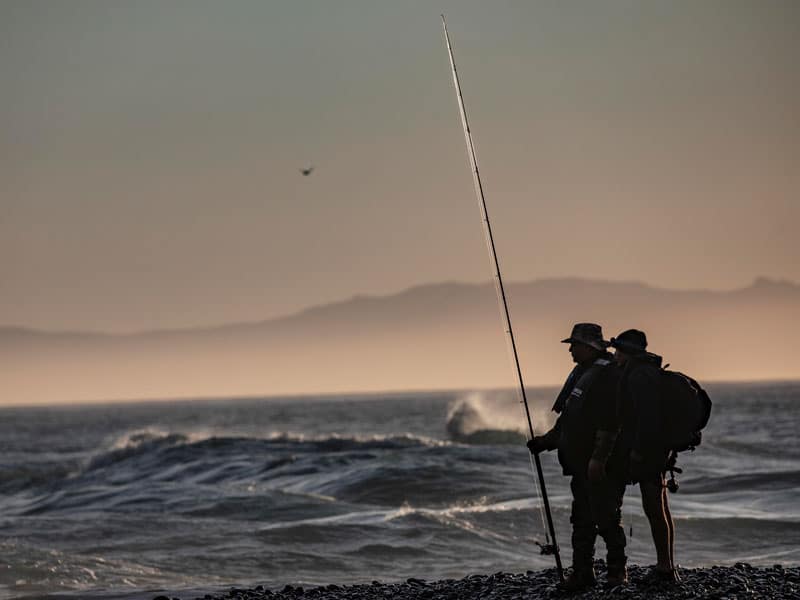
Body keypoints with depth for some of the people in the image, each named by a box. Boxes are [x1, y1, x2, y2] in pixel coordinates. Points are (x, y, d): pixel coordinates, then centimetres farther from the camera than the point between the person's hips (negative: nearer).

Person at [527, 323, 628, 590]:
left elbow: (609, 421, -21)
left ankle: (617, 570, 7)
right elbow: (569, 420, 25)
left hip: (603, 466, -10)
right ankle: (582, 572, 14)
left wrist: (599, 459, -25)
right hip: (580, 463, 10)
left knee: (606, 518, -4)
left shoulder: (608, 374, -14)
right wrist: (547, 440, 17)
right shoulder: (580, 373, 18)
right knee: (581, 519, 10)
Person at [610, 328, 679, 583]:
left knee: (654, 507, -8)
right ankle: (667, 567, 18)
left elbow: (646, 413, -23)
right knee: (659, 507, 13)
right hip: (659, 447, 11)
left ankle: (664, 568, -6)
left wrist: (638, 449, -22)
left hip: (646, 447, -11)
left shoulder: (639, 374, -15)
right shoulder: (649, 371, 18)